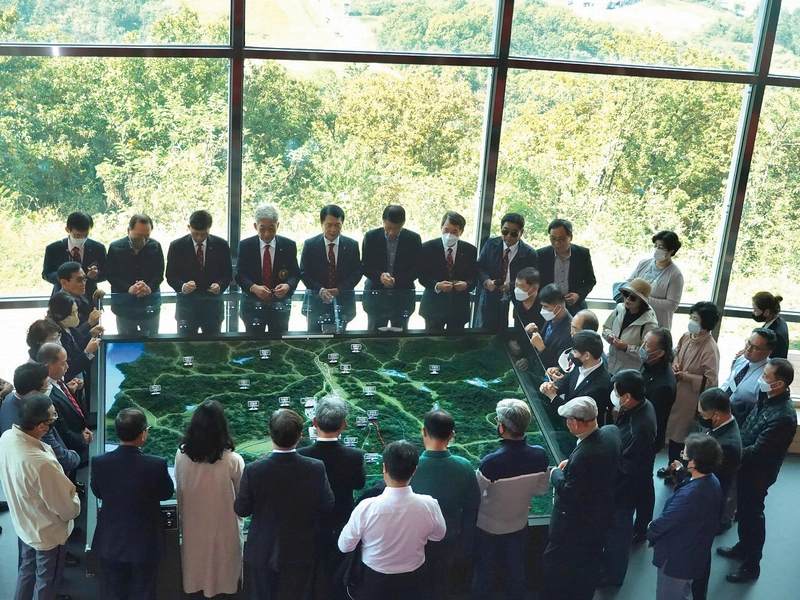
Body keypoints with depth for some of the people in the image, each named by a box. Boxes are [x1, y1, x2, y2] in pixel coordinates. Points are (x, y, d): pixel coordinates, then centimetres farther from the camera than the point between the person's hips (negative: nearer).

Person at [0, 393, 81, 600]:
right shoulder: (42, 463, -42)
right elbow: (68, 509, -27)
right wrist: (75, 501, -4)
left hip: (23, 523, 7)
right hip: (48, 533, -7)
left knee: (26, 570, 30)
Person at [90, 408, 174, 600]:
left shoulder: (99, 462, -16)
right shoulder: (156, 464, -24)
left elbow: (98, 492, 2)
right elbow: (167, 493, -5)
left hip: (110, 541, 2)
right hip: (145, 543, -2)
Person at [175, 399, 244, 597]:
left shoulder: (182, 454, -12)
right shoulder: (233, 460, -21)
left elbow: (179, 492, 1)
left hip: (193, 527, 3)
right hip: (223, 528, -3)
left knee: (195, 573, 19)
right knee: (224, 579, 13)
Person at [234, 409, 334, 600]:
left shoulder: (253, 470, -21)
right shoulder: (316, 468, -19)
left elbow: (241, 509, -9)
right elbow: (327, 506, -7)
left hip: (262, 553, 0)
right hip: (301, 553, 1)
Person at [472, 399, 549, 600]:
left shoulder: (491, 463, -36)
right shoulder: (540, 456, -22)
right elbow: (541, 489, -5)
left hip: (488, 526, -3)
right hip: (518, 524, 4)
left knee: (483, 569, 22)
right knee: (516, 568, 27)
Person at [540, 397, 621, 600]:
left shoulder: (583, 455, -37)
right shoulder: (612, 432, -12)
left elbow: (568, 493, -27)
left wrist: (556, 473, -9)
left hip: (576, 523, -8)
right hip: (601, 514, 8)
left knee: (555, 564, 14)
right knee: (589, 564, 25)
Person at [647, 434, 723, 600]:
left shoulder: (689, 494, -37)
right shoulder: (712, 482, -7)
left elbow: (665, 521, -24)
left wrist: (650, 533, -7)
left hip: (677, 558, -9)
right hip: (697, 554, 9)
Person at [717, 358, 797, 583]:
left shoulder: (783, 416, -33)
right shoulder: (768, 398, -6)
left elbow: (757, 451, -30)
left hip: (757, 473, -8)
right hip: (747, 466, 8)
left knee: (752, 515, 10)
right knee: (743, 510, 25)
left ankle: (751, 566, 29)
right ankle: (743, 547, 48)